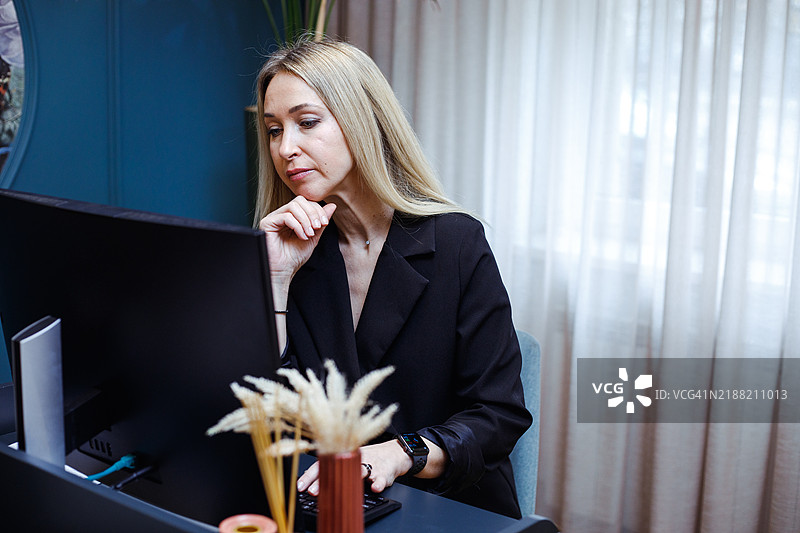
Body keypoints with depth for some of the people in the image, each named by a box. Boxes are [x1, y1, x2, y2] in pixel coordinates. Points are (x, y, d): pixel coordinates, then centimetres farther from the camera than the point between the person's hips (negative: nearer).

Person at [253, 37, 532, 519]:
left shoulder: (457, 243, -6)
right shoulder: (288, 247, 4)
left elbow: (500, 414, -8)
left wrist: (399, 456, -24)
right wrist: (276, 278, -12)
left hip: (453, 507, -1)